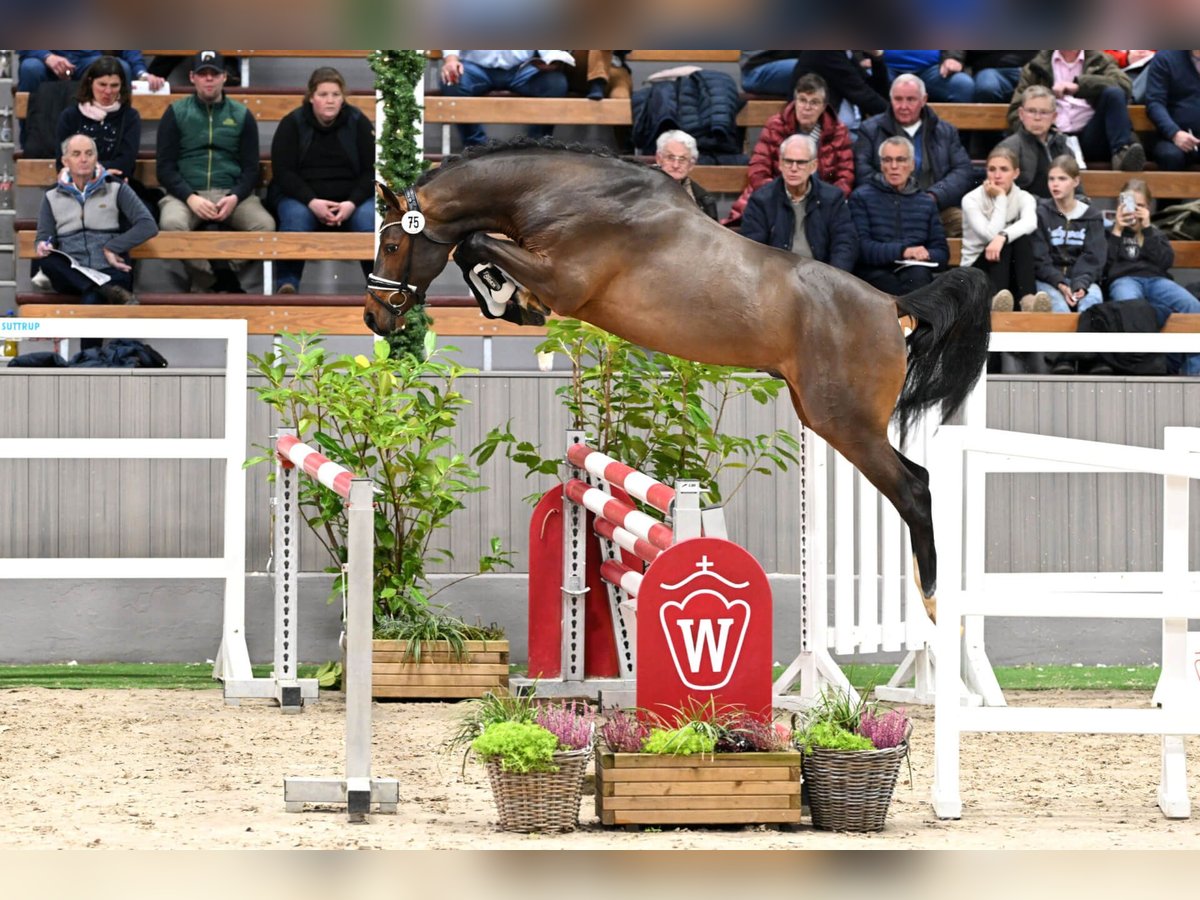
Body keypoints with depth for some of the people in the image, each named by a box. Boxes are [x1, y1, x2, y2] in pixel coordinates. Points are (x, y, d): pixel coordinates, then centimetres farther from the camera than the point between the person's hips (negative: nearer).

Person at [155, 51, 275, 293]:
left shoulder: (241, 116, 14)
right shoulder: (176, 114, 9)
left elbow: (250, 168, 11)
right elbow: (166, 167, 4)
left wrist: (235, 197, -11)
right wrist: (190, 198, -14)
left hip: (231, 193, 2)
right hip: (186, 193, -1)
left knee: (265, 225, -29)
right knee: (171, 223, -36)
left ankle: (207, 281, -15)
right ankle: (224, 281, -19)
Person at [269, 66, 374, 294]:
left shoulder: (358, 123, 4)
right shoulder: (292, 124, 2)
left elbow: (370, 170, 2)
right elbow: (283, 171, -4)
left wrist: (352, 203, -17)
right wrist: (311, 202, -22)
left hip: (350, 198, 1)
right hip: (301, 196, -1)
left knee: (368, 218, -31)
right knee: (296, 217, -35)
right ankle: (286, 283, -35)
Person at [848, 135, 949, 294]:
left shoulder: (926, 202, 21)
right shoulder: (862, 197, 10)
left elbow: (942, 252, 18)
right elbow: (861, 247, -5)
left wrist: (926, 255, -7)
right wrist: (902, 251, -18)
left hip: (916, 271, 2)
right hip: (875, 271, -2)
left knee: (918, 275, -35)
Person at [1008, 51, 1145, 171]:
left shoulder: (1099, 61, 18)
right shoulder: (1036, 66, 19)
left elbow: (1123, 84, -4)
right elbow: (1016, 111, 11)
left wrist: (1077, 86, -16)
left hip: (1091, 138, 1)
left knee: (1113, 93, -23)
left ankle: (1121, 152, -34)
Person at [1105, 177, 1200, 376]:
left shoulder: (1155, 234, 30)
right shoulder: (1111, 232, 24)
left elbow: (1167, 261, 9)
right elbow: (1103, 264, 6)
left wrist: (1147, 230, 7)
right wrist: (1117, 231, 7)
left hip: (1157, 279, 3)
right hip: (1124, 279, -3)